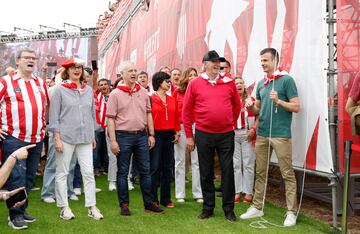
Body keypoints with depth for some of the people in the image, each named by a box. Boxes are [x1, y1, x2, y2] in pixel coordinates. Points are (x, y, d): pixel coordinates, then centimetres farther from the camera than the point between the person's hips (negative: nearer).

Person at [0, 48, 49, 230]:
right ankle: (15, 215, 5)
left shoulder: (40, 83, 13)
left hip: (37, 139, 6)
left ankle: (22, 210, 24)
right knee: (17, 177, -6)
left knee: (29, 177, 12)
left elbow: (46, 104, 26)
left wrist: (43, 125, 20)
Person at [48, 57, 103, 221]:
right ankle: (64, 207, 14)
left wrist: (93, 135, 15)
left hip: (85, 138, 4)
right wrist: (57, 138, -9)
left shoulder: (88, 90, 10)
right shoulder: (60, 90, -2)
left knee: (88, 172, 2)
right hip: (66, 137, -3)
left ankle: (91, 207, 9)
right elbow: (54, 116, -4)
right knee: (62, 173, 4)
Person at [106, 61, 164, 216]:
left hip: (141, 135, 4)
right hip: (123, 136, -4)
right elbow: (111, 119, -6)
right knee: (122, 172, 5)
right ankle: (124, 205, 15)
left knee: (145, 171, 8)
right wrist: (113, 141, -11)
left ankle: (149, 203, 17)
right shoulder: (115, 94, -3)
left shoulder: (143, 92, 9)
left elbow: (148, 114, 13)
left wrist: (151, 134, 8)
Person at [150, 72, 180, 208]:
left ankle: (166, 199, 18)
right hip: (156, 135, -6)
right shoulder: (151, 99, -5)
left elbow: (176, 117, 15)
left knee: (168, 167, 9)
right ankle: (153, 199, 6)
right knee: (155, 167, -3)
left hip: (169, 136, 6)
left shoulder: (172, 100, 12)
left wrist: (176, 133, 8)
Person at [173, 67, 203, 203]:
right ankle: (180, 194, 14)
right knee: (180, 161, 6)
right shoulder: (177, 92, 5)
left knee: (196, 161, 3)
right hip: (181, 128, 0)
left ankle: (198, 194, 11)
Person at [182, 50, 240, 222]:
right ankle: (208, 207, 23)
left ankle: (229, 208, 16)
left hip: (226, 135, 1)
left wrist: (231, 123, 12)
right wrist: (189, 136, 1)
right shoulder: (194, 84, -1)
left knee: (228, 171, 4)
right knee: (206, 172, 9)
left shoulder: (229, 82, 4)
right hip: (203, 135, -1)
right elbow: (186, 111, 2)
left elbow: (236, 105, 16)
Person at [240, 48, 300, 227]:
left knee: (287, 174, -2)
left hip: (280, 135, -6)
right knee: (260, 172, 12)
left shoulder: (286, 80, -4)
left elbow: (296, 107, -7)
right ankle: (257, 207, 22)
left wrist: (278, 101, -19)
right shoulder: (261, 83, 14)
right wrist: (251, 106, -1)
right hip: (262, 134, 7)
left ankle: (291, 212, 4)